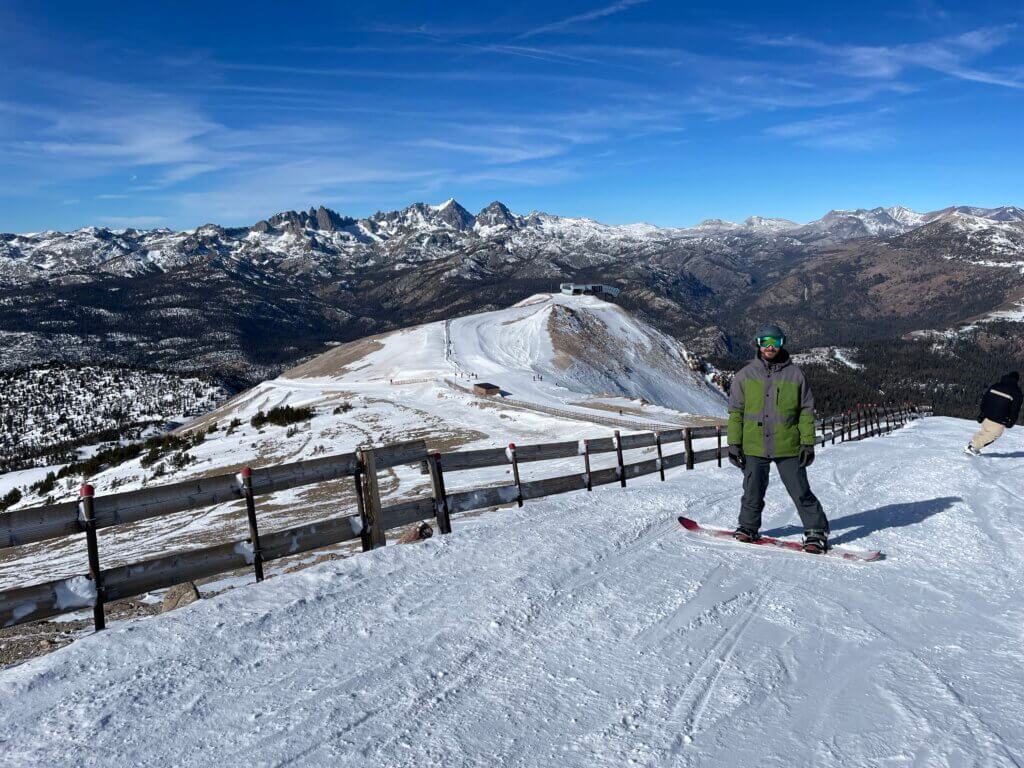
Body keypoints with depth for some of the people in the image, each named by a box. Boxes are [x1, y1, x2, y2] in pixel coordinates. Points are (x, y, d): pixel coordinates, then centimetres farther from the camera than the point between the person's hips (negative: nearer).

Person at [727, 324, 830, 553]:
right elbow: (736, 412, 6)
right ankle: (748, 527, 30)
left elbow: (806, 411, 4)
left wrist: (807, 442, -2)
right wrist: (734, 443, 1)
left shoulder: (795, 374, 2)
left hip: (788, 448, -1)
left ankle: (817, 532, 17)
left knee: (801, 492, 3)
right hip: (754, 447, 1)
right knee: (753, 492, 11)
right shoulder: (745, 375, 4)